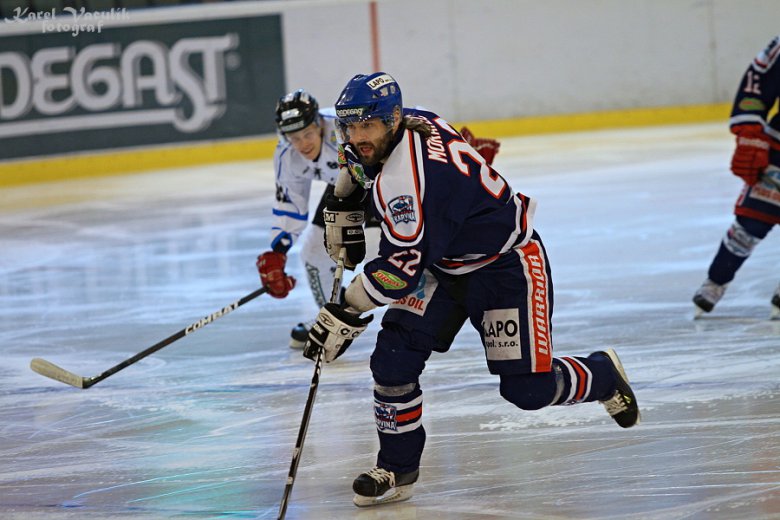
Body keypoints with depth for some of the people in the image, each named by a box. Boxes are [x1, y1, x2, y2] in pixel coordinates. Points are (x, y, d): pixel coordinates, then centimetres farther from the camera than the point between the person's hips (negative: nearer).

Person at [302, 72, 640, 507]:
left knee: (528, 388, -6)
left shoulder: (407, 177, -36)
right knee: (394, 358, -8)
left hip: (506, 263, -9)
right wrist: (342, 204, 15)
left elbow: (400, 271, -35)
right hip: (444, 263, 9)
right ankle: (397, 471, 6)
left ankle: (603, 377, 25)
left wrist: (345, 315, -29)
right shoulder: (387, 131, -8)